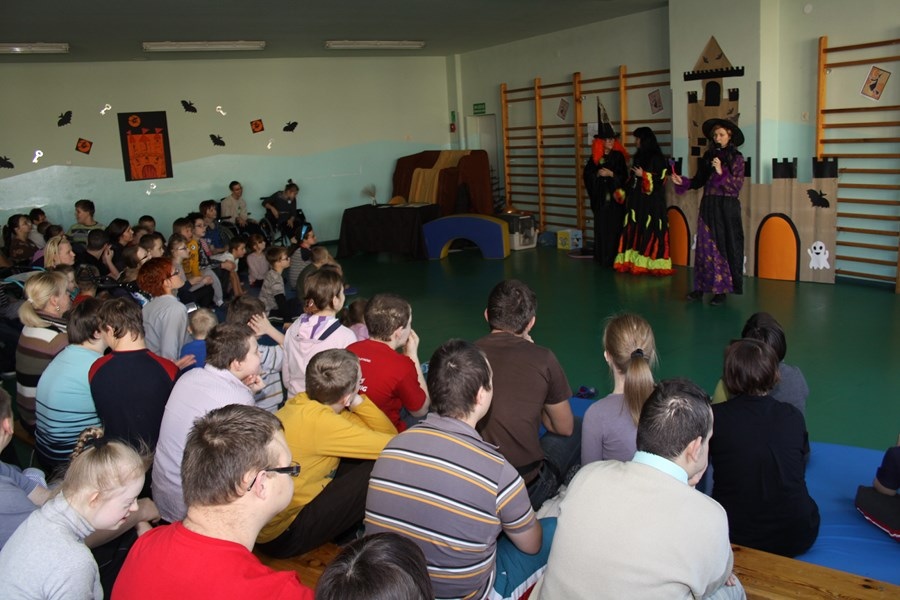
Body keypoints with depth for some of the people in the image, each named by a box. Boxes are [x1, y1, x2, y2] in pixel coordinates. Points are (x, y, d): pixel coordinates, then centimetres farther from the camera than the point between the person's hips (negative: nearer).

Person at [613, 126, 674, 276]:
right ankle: (634, 262, 6)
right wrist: (628, 194, 11)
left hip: (651, 202, -8)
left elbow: (661, 180, -13)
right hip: (637, 200, 8)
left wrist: (643, 175, -15)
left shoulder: (656, 158, -9)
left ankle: (650, 264, -4)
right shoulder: (639, 156, 14)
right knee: (635, 231, 4)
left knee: (649, 232, -7)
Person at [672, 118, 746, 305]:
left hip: (727, 207, -4)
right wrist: (682, 182, -5)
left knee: (724, 247, -2)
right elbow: (699, 181, 10)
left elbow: (738, 185, -8)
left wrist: (721, 172, -19)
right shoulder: (708, 156, 11)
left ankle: (721, 289, 2)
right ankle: (702, 287, 8)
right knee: (705, 247, 3)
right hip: (708, 206, 4)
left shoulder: (736, 158, -1)